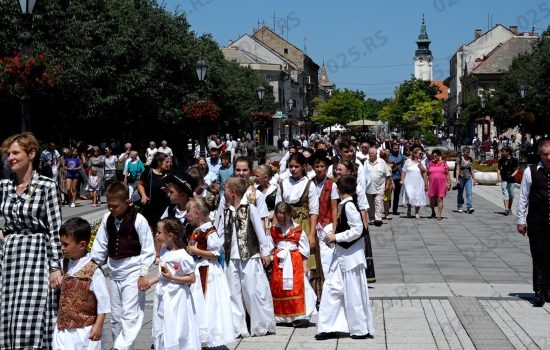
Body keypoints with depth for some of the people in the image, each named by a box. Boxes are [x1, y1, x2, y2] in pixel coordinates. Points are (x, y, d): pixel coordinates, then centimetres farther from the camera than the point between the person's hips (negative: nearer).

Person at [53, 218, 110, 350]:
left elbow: (103, 299, -14)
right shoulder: (65, 265, 4)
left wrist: (98, 325, -13)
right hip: (63, 328, 7)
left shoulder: (93, 271, -17)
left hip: (85, 330, -6)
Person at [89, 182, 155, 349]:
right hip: (114, 272, 6)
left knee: (130, 315, -10)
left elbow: (148, 249, -11)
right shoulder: (107, 219, 2)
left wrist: (143, 274, -13)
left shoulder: (138, 220, -14)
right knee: (115, 316, 13)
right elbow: (100, 245, 10)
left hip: (133, 272, -6)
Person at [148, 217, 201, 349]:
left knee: (177, 332, -2)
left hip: (175, 297, -8)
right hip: (163, 296, 8)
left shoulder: (182, 256, -18)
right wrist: (151, 281, 8)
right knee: (162, 331, 15)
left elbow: (192, 278, -16)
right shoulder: (165, 252, 6)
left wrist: (172, 277, -22)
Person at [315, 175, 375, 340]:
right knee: (332, 287, 8)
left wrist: (336, 237, -16)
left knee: (353, 293, 0)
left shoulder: (349, 205, -17)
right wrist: (333, 237, 7)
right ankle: (329, 328, 12)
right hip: (342, 254, 9)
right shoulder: (344, 205, 10)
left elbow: (358, 230, -21)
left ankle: (361, 329, 11)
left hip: (351, 255, -9)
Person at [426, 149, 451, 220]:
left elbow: (447, 174, 4)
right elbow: (427, 175, 9)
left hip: (442, 184, -2)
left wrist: (449, 183, -3)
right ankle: (433, 212, 30)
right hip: (432, 184, 2)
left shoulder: (444, 163, 4)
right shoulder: (430, 164, 8)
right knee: (432, 199, 7)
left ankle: (439, 215, -8)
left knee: (440, 199, -7)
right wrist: (426, 184, 4)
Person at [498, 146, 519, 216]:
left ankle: (509, 208, 24)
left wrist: (512, 175, -13)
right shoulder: (501, 160, 1)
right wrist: (499, 175, -4)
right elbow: (499, 168, 11)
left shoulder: (513, 160, -5)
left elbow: (517, 169, 2)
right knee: (505, 194, -9)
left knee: (511, 195, 9)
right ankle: (506, 209, -16)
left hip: (511, 179, 0)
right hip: (504, 179, 0)